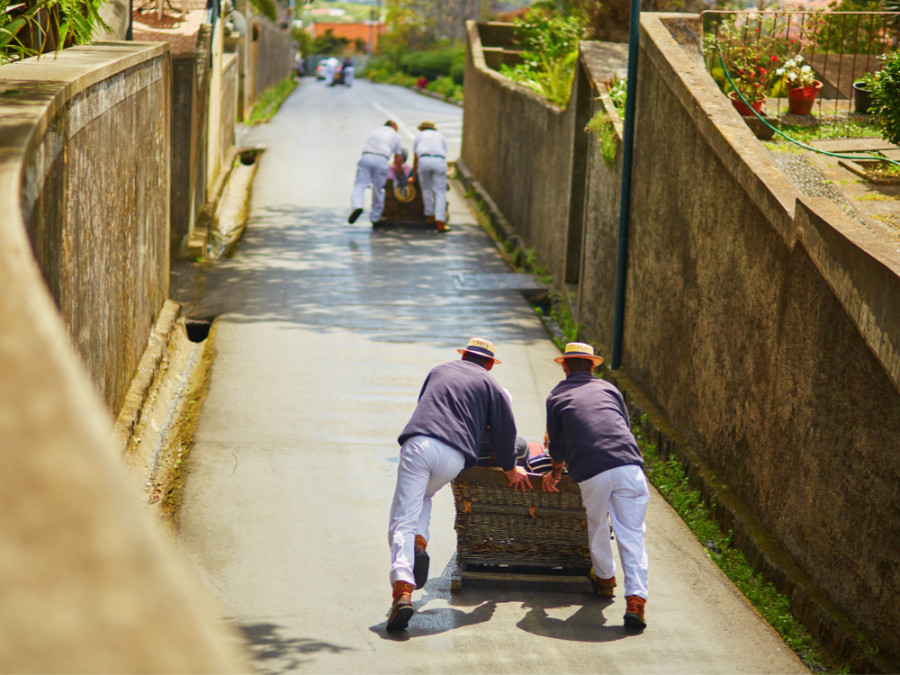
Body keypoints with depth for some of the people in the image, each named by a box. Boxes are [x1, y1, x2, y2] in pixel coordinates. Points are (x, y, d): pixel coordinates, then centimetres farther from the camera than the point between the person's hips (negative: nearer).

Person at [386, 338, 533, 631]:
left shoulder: (439, 371, 30)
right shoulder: (491, 386, 21)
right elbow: (505, 431, 17)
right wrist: (510, 469, 33)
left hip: (418, 444, 0)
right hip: (454, 456, 0)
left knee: (403, 520, -6)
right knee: (424, 496, 30)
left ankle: (402, 590, -26)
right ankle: (419, 542, 1)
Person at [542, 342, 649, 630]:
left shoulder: (557, 396, 18)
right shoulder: (608, 389, 24)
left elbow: (556, 446, 21)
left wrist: (555, 474, 41)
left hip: (591, 473, -1)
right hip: (628, 466, 1)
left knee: (597, 529, 23)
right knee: (632, 535, 1)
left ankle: (605, 578, 42)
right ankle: (635, 599, -11)